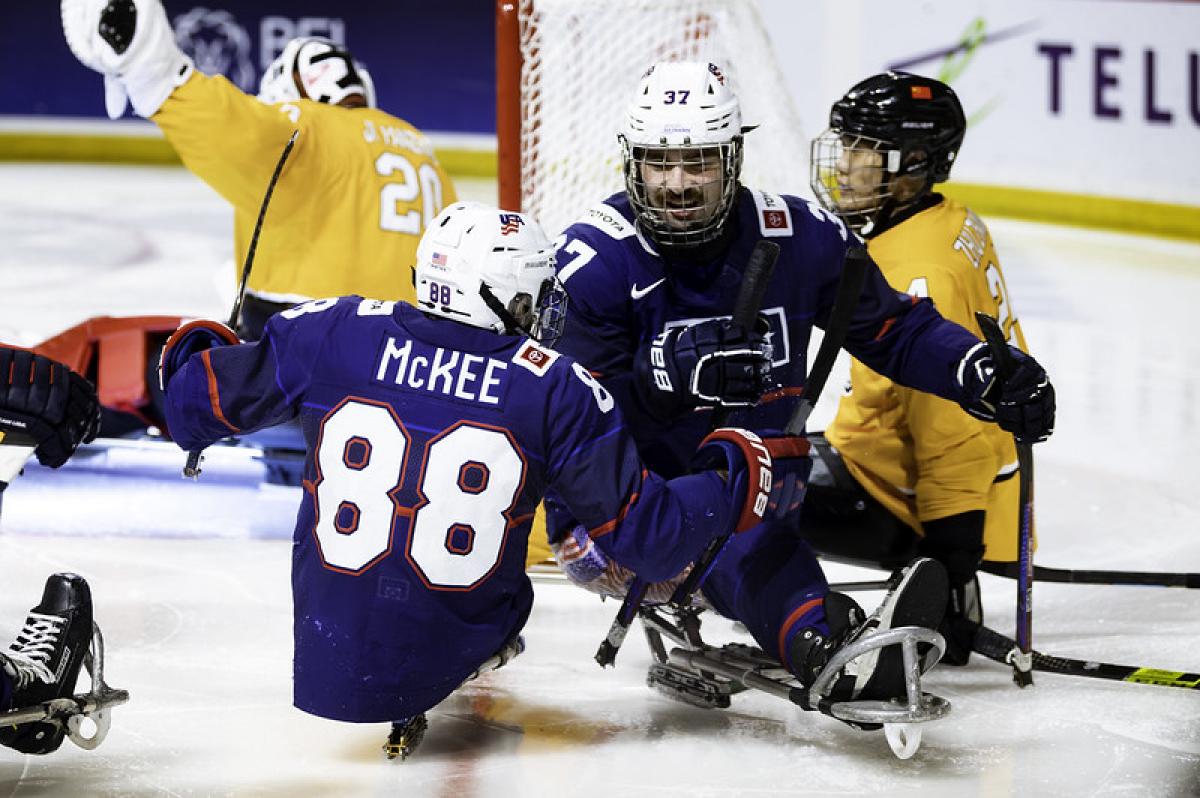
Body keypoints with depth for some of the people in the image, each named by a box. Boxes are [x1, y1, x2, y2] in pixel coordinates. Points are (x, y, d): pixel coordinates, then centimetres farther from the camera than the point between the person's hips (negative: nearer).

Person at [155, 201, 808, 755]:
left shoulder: (334, 335, -7)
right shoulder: (558, 392, -9)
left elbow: (202, 400, 4)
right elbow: (642, 534, -5)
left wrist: (196, 353, 28)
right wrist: (733, 479, 13)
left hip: (324, 653, 1)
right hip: (441, 662, -1)